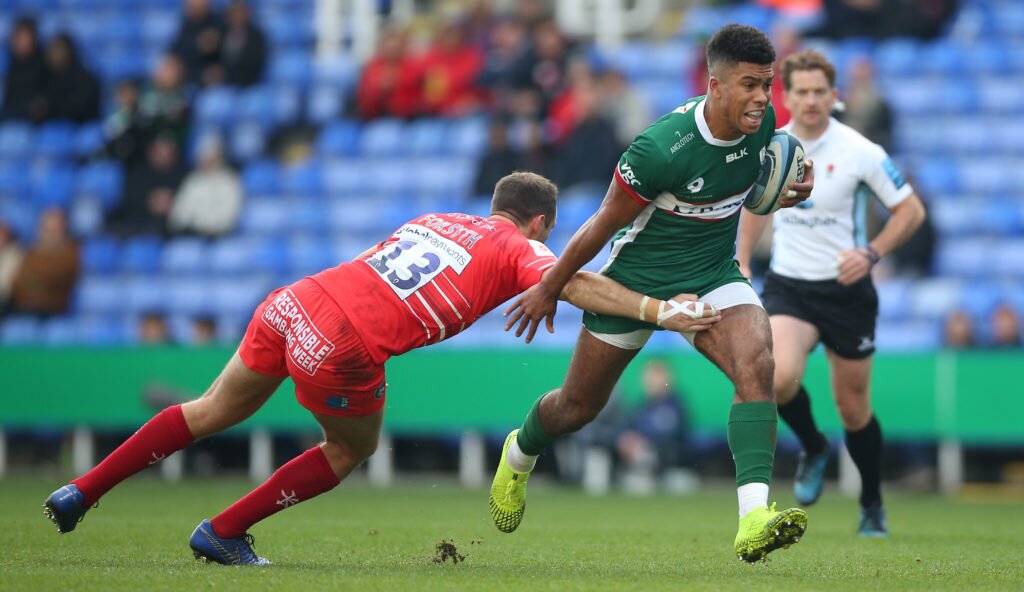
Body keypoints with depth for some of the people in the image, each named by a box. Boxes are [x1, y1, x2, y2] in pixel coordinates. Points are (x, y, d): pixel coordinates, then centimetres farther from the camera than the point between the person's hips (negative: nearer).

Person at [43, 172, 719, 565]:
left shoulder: (434, 219, 22)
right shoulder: (516, 248, 5)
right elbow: (575, 283, -11)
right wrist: (659, 310, -15)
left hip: (294, 302, 6)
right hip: (340, 350, -6)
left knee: (213, 411, 27)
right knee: (351, 451, 23)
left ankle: (81, 492, 31)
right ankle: (222, 533, 25)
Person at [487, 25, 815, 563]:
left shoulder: (762, 123, -11)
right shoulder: (661, 148, -30)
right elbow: (606, 221, -15)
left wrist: (781, 194, -5)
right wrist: (549, 287, -4)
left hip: (713, 276, 4)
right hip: (637, 277, -4)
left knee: (756, 361, -27)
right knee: (578, 407, 13)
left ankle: (753, 520, -38)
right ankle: (520, 454, 51)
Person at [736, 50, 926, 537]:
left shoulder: (860, 153, -11)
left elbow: (911, 210, -4)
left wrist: (871, 253, -17)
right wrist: (741, 263, 13)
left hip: (846, 291, -2)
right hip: (787, 286, 2)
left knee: (852, 406, 6)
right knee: (780, 377, -25)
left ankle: (872, 505, 29)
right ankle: (813, 450, 7)